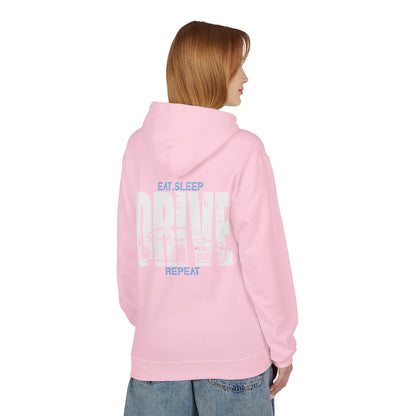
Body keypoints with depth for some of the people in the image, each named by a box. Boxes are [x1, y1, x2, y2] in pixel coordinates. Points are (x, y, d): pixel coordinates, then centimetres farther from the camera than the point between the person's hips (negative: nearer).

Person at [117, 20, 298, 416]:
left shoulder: (139, 145, -2)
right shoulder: (244, 150, -13)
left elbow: (128, 254, 3)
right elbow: (263, 256, -12)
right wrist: (282, 346, -1)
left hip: (155, 350, 3)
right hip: (234, 352, -3)